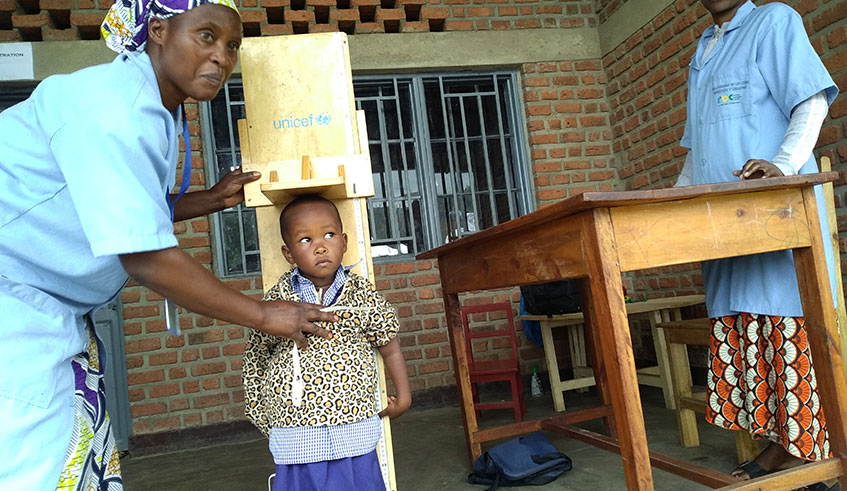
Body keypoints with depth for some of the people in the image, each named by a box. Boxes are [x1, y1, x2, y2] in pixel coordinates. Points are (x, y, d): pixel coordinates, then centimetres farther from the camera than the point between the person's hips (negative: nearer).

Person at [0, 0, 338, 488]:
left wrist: (211, 200, 8)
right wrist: (264, 314, -19)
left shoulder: (158, 110, 6)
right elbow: (147, 259, -28)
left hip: (53, 310, 9)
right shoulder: (113, 106, -24)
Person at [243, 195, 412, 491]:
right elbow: (254, 359, 8)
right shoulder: (278, 299, -4)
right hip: (296, 439, 0)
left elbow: (389, 347, 8)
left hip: (354, 436, 0)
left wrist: (403, 396, 12)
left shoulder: (362, 294, -4)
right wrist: (260, 415, 11)